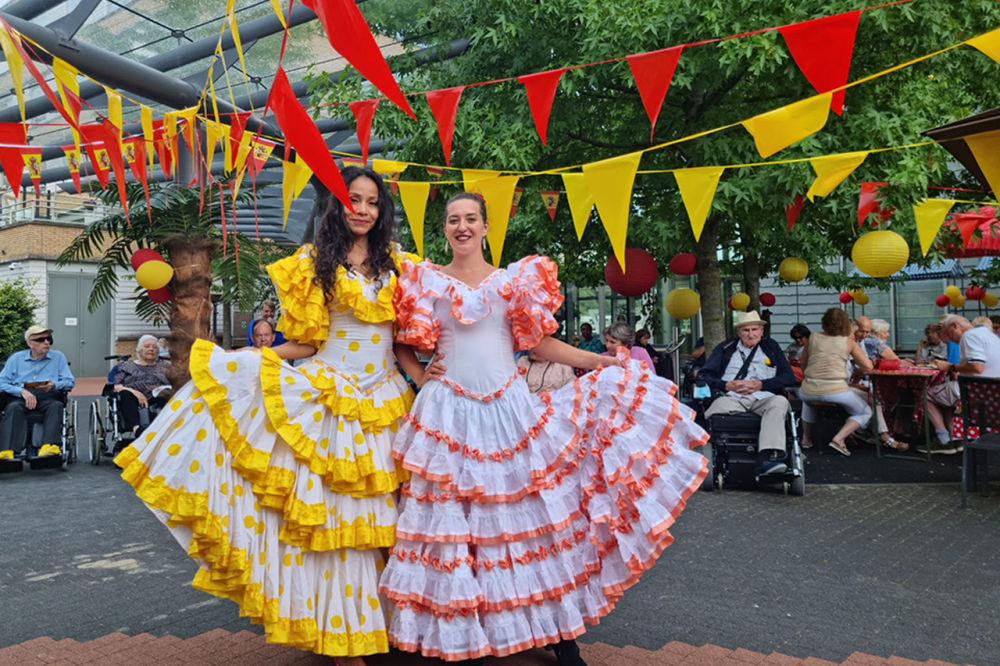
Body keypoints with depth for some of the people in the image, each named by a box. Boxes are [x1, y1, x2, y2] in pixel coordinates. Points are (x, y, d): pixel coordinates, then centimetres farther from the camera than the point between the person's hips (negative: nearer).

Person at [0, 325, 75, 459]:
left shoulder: (58, 357, 18)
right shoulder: (16, 358, 17)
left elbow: (70, 381, 11)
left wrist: (55, 385, -12)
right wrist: (22, 391, -12)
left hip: (48, 397, 0)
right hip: (19, 397, 0)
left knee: (57, 406, -34)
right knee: (13, 408, -33)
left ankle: (47, 448, -53)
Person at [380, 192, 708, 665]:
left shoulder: (515, 280, 8)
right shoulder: (426, 282, 7)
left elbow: (540, 343, 8)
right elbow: (409, 346, 10)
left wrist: (601, 361, 4)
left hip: (510, 409, 1)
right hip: (450, 414, 0)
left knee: (532, 511, 2)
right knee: (452, 521, 0)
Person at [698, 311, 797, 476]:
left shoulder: (771, 347, 24)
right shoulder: (725, 348, 23)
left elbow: (789, 378, 13)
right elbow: (703, 376, 14)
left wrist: (759, 385, -3)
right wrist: (728, 385, -5)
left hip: (763, 399, 1)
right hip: (732, 398, 0)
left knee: (780, 402, -35)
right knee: (719, 405, -36)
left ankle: (768, 458, -50)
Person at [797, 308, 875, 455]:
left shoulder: (813, 338, 10)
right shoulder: (849, 342, 5)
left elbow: (802, 364, 19)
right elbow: (868, 367, 7)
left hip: (809, 391, 3)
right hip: (836, 391, -3)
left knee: (807, 400, 40)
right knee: (865, 413, 20)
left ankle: (806, 437, 37)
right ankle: (838, 439, 0)